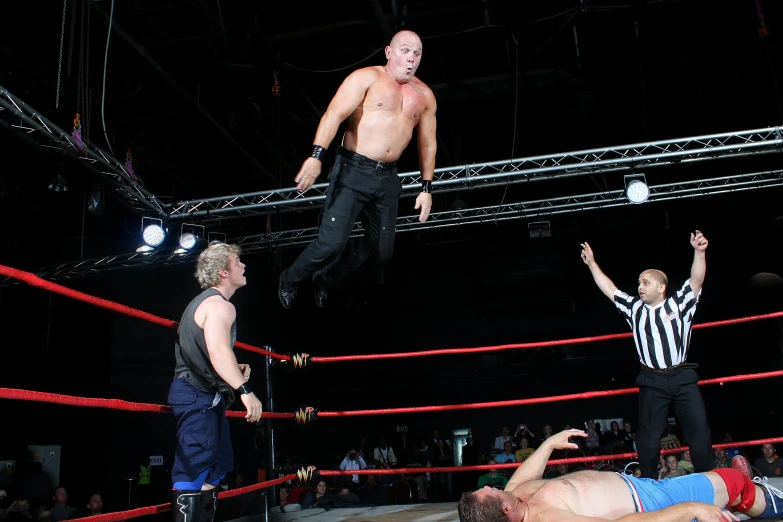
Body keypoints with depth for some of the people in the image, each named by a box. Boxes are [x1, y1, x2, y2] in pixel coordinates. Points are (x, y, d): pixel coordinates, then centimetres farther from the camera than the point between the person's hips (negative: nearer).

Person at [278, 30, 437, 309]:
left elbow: (427, 143, 18)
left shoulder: (424, 95, 12)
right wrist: (317, 155, -30)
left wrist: (426, 188, 14)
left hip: (387, 178, 6)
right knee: (331, 243, -12)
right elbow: (335, 114, -16)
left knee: (382, 251, 7)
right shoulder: (367, 78, -4)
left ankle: (327, 280, 31)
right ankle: (290, 280, 17)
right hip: (353, 170, -5)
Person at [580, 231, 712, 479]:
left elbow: (696, 280, -11)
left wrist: (699, 252, -27)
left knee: (699, 429, 0)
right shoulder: (634, 308, 9)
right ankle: (648, 481, 14)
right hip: (652, 381, 2)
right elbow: (609, 289, 13)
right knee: (649, 434, 4)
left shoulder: (679, 303, 2)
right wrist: (592, 264, 12)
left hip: (683, 377, -1)